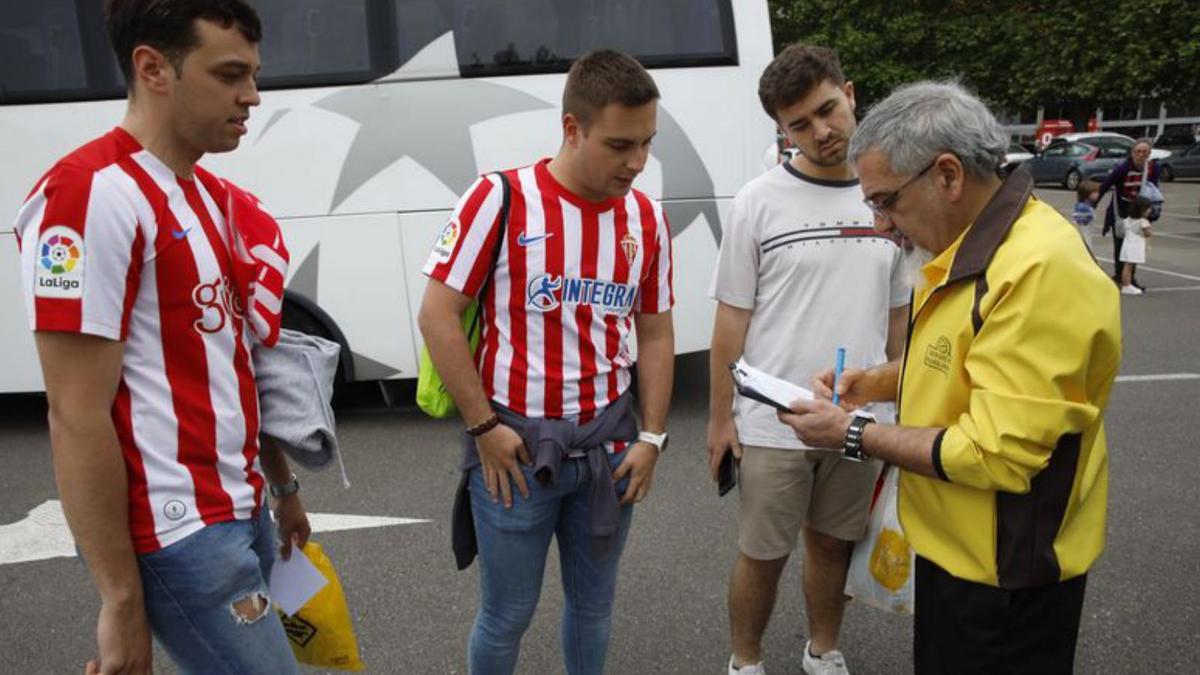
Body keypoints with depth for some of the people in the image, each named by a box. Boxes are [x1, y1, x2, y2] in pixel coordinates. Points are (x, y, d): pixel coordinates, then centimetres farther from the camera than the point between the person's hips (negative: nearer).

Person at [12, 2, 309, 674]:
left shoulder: (209, 193, 11)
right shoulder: (92, 193, -17)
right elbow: (78, 418, -19)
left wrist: (282, 485, 19)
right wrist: (122, 598, -16)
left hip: (242, 513, 9)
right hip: (182, 536, -8)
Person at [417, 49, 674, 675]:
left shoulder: (647, 218, 2)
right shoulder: (500, 199, -13)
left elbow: (655, 332, 9)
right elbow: (437, 316, -11)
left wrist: (651, 436, 2)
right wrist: (484, 426, -13)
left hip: (609, 440, 4)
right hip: (515, 442, -4)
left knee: (593, 604, 19)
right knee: (507, 615, 11)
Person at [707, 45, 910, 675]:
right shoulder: (759, 201, -9)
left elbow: (898, 315, 10)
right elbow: (731, 319, -5)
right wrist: (720, 416, -5)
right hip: (771, 424, -3)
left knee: (834, 545, 19)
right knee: (762, 555, 10)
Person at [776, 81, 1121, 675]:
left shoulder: (1039, 270, -29)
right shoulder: (968, 248, 4)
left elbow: (998, 454, -29)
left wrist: (856, 435, -19)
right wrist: (877, 381, 2)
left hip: (1003, 573, -9)